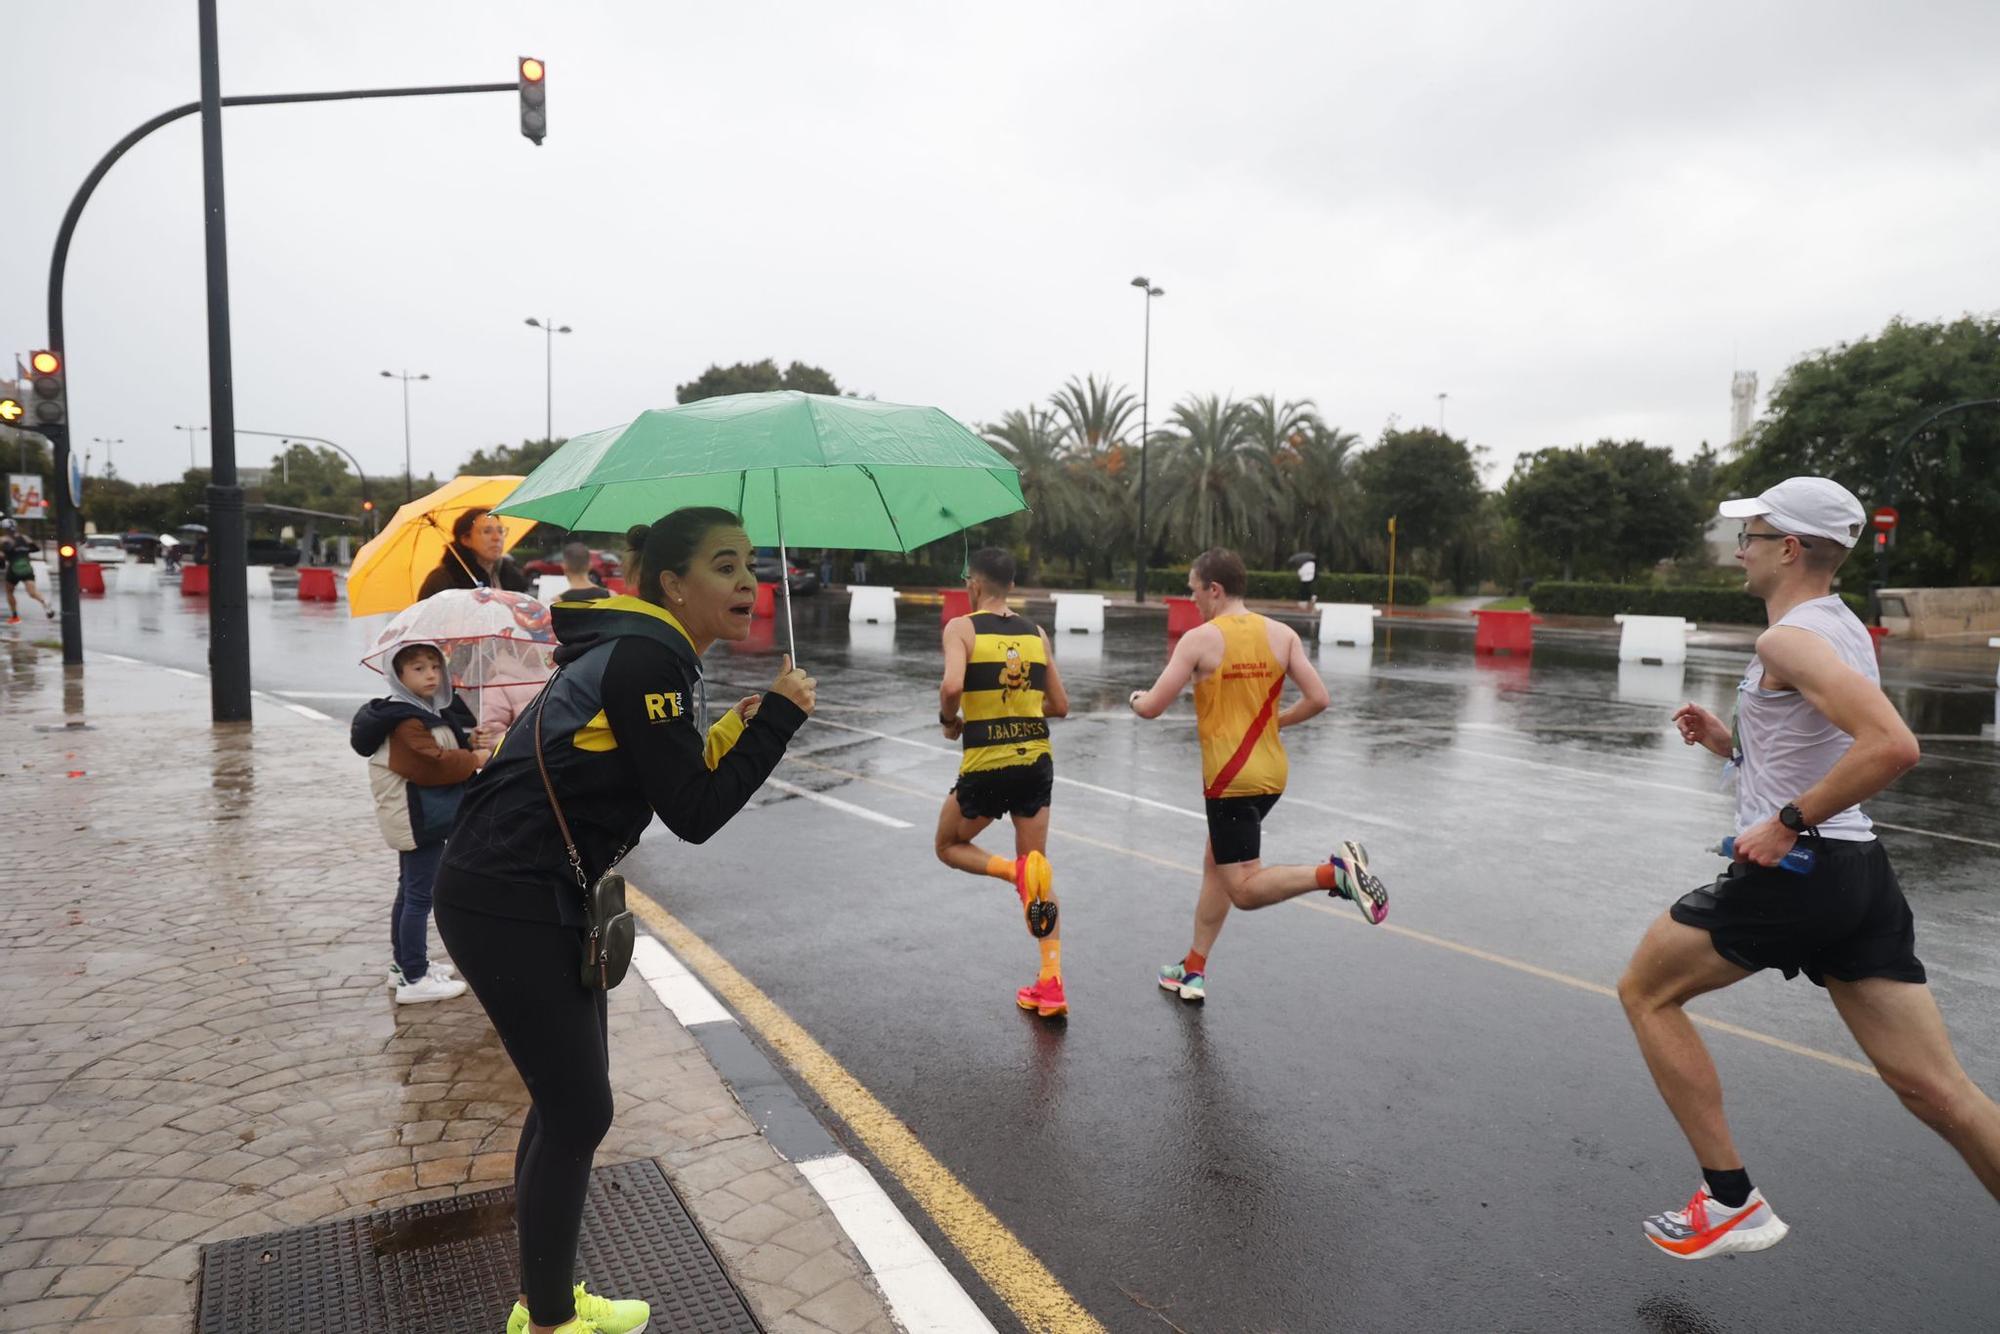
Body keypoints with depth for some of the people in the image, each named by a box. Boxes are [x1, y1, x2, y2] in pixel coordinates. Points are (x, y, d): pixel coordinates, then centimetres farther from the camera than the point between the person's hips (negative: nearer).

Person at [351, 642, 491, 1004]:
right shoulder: (407, 722, -19)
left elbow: (443, 748, 21)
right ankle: (414, 980, -1)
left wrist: (468, 743, 2)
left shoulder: (429, 712, 12)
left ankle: (404, 965, 32)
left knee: (410, 892, 19)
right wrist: (476, 759, -17)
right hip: (419, 821, -11)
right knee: (420, 896, -6)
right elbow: (434, 765, -27)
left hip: (417, 820, 11)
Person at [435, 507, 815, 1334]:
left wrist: (739, 729, 6)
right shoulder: (646, 659, -19)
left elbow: (674, 777, 15)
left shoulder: (643, 651, 11)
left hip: (537, 897, 10)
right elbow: (694, 814, -19)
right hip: (507, 907, -10)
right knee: (579, 1113, 1)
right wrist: (779, 716, -13)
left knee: (567, 1104, 18)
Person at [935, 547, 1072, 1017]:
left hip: (987, 764, -4)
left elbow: (952, 686, -22)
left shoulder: (962, 628, -4)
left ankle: (1018, 871, -8)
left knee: (949, 847, 21)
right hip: (1037, 760, 5)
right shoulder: (1036, 633, 10)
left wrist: (949, 719, -2)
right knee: (1038, 868, 14)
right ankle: (1051, 986, 9)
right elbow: (1060, 706, 12)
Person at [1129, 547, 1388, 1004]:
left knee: (1244, 889, -3)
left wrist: (1136, 698, 13)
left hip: (1231, 779, -7)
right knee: (1215, 866, 20)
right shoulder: (1283, 634, 3)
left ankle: (1335, 871, -23)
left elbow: (1151, 707, -11)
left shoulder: (1200, 639, -11)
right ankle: (1193, 971, 27)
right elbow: (1318, 700, -1)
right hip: (1272, 773, 7)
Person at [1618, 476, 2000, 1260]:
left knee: (1645, 992, 9)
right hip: (1860, 872, 9)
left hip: (1793, 874, -9)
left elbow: (1892, 746, -29)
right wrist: (1725, 741, 12)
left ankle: (1732, 1205, 12)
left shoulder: (1791, 638, -14)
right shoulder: (1840, 627, 16)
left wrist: (1787, 823, -22)